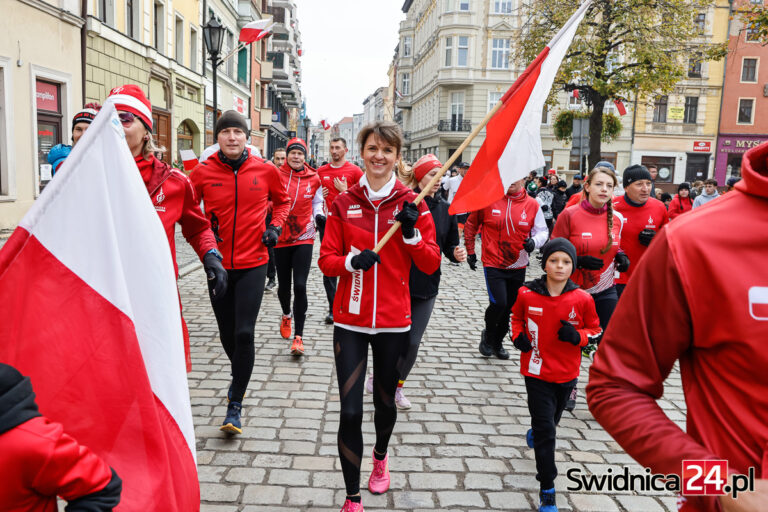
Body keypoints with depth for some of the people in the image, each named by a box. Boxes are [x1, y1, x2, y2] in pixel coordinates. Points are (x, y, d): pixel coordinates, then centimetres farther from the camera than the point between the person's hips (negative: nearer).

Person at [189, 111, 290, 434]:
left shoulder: (265, 170, -3)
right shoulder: (202, 172, -4)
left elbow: (282, 200, 16)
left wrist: (275, 226, 0)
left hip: (253, 264, -1)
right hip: (217, 264, 2)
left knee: (244, 333, -7)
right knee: (228, 334, 13)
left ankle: (236, 405, 7)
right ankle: (240, 378, 44)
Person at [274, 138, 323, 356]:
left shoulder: (313, 178, 1)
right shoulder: (277, 176, -4)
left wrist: (319, 216, -4)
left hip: (304, 238, 0)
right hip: (281, 238, 1)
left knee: (300, 286, -10)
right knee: (284, 285, 13)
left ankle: (298, 336, -2)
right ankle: (286, 315, 46)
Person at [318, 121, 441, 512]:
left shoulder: (412, 204, 0)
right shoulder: (344, 204, 1)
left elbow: (431, 264, -1)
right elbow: (326, 260, 1)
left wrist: (411, 233, -17)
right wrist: (350, 262, -19)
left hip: (393, 321, 0)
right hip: (350, 321, 0)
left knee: (385, 401, 17)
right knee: (350, 411, -3)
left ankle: (380, 457, 50)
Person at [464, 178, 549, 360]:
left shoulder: (532, 205, -2)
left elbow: (542, 231, 4)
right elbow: (471, 224, 7)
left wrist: (534, 241, -19)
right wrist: (470, 251, 8)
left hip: (518, 267, 3)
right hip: (493, 264, -3)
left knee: (509, 307, 12)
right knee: (498, 303, -16)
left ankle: (497, 343, 34)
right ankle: (488, 335, 15)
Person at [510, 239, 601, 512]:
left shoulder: (582, 299, -12)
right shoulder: (527, 294, -12)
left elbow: (595, 329, 1)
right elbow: (516, 317, 8)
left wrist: (577, 336, -19)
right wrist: (518, 337, -10)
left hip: (567, 373, 2)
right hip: (537, 372, -2)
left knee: (552, 420, 24)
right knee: (546, 430, -3)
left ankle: (535, 433, 60)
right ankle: (547, 490, 9)